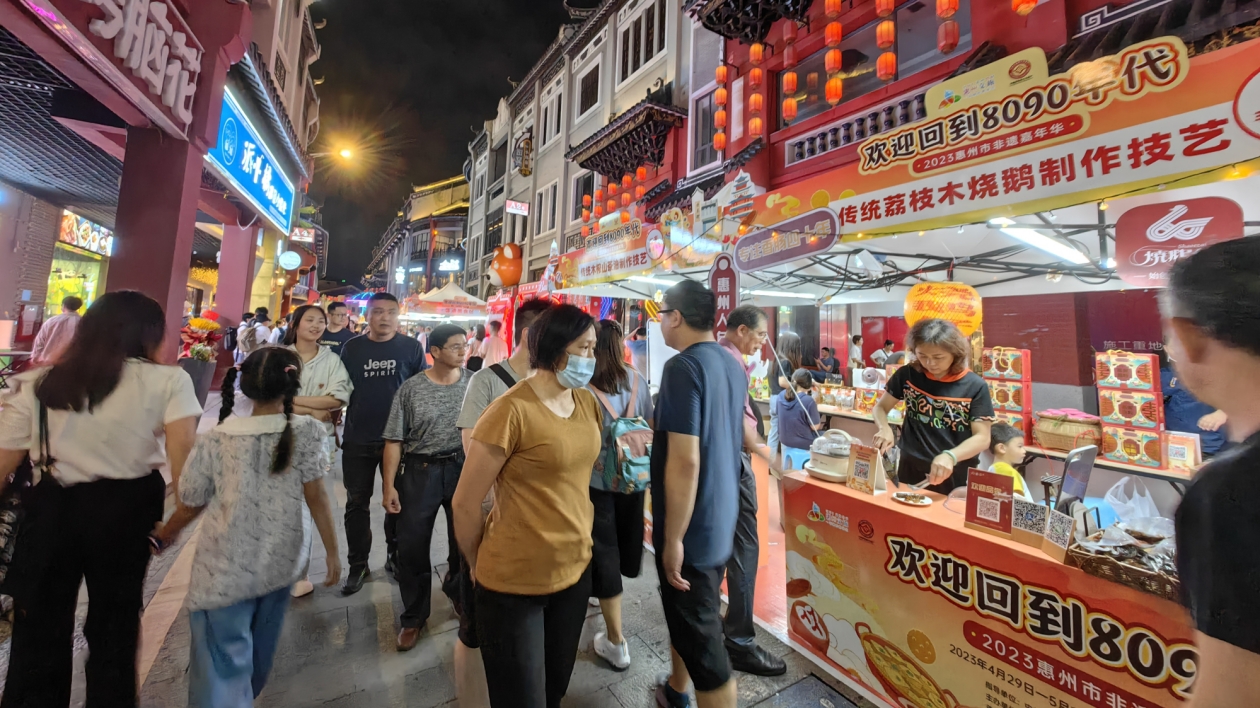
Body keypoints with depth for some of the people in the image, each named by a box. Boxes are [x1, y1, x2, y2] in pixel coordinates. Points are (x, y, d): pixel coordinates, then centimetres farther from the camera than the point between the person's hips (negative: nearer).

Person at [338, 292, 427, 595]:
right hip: (357, 440, 2)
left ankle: (395, 556, 31)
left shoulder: (411, 347, -3)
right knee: (357, 504, 11)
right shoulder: (351, 347, 3)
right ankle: (357, 566, 27)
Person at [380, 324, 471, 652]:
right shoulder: (411, 388, -6)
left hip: (464, 469, 1)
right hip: (420, 471, 0)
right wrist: (389, 485, -5)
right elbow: (394, 440, -2)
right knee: (412, 548, 9)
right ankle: (414, 617, 32)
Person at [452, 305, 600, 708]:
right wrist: (480, 569, 1)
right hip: (514, 584, -6)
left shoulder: (588, 404, -1)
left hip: (576, 571, 6)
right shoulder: (511, 411, -23)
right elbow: (465, 503, -14)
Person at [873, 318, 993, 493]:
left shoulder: (975, 386, -11)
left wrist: (950, 456, -32)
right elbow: (881, 408, 3)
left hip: (957, 479, -2)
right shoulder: (907, 375, -5)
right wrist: (884, 429, -19)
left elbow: (982, 437, -13)